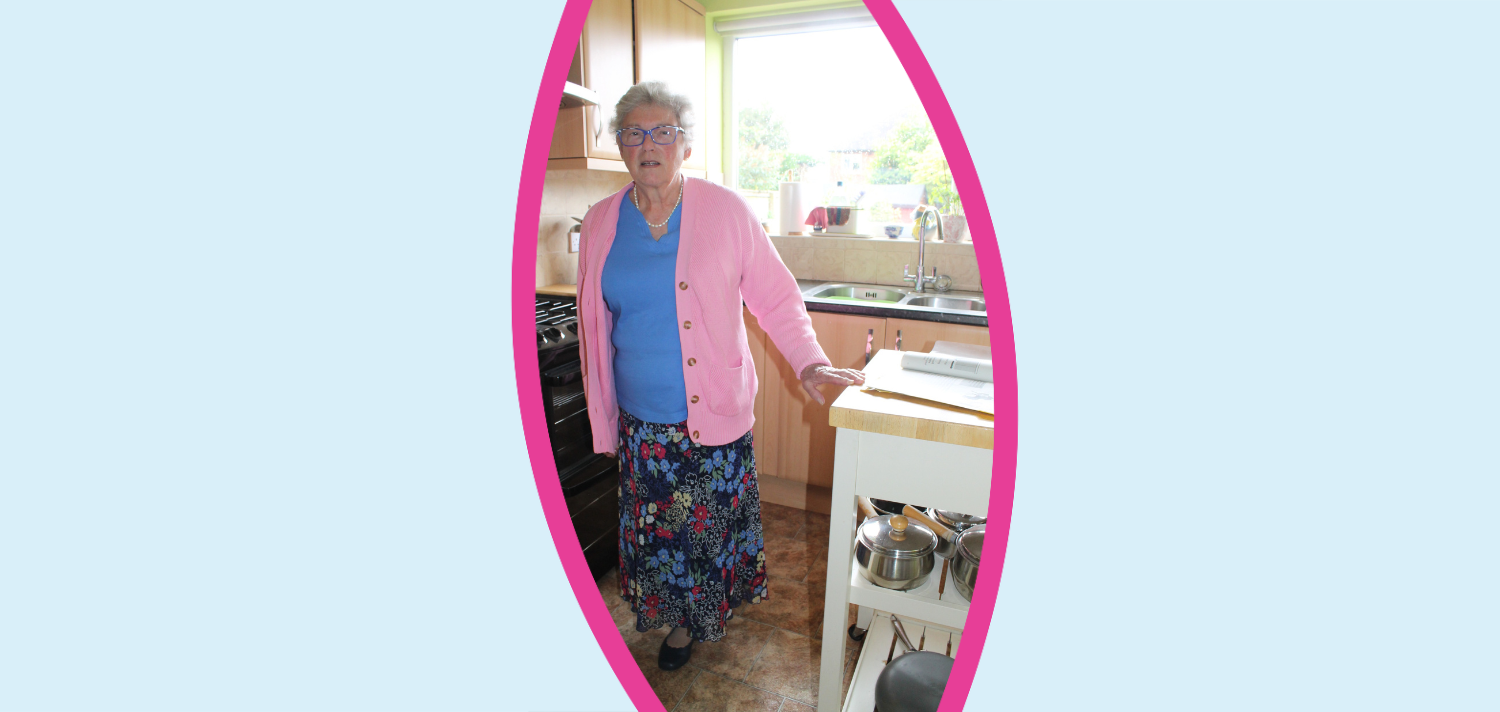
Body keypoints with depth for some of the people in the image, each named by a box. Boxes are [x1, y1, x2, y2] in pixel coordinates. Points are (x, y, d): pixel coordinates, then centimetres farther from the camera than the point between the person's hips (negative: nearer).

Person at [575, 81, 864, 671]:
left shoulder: (726, 211, -6)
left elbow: (776, 298, -4)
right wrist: (603, 412, 10)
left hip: (714, 417, -2)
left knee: (712, 524, 10)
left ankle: (714, 611, 40)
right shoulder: (601, 223, 3)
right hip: (641, 422, 3)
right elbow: (594, 323, 10)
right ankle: (680, 621, 41)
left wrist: (810, 362, -17)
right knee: (657, 529, 14)